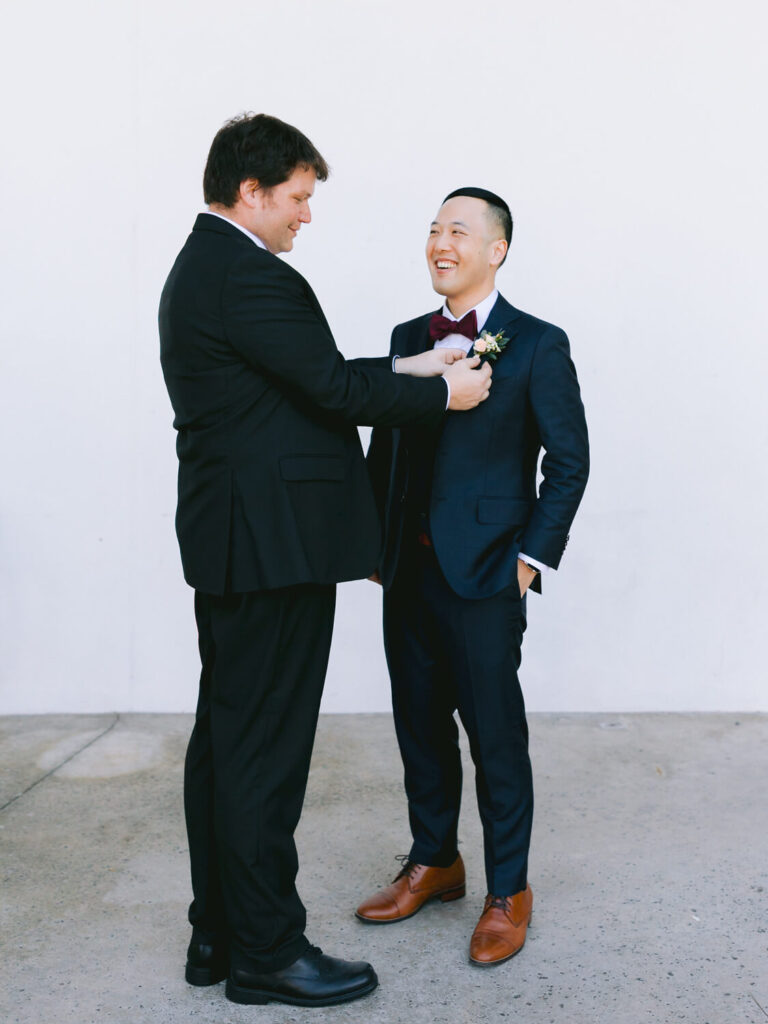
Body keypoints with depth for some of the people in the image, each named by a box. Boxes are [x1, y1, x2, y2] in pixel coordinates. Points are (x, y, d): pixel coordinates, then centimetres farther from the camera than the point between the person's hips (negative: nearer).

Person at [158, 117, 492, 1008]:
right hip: (275, 543, -11)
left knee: (225, 736, 15)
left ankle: (218, 934, 28)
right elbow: (333, 388, -17)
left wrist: (405, 369, 13)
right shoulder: (246, 273, -15)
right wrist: (443, 394, -3)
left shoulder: (201, 267, 18)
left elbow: (309, 375, 17)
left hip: (229, 543, 11)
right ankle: (265, 952, 13)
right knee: (265, 749, -1)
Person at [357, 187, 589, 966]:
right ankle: (433, 863, 34)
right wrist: (377, 543, 10)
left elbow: (569, 461, -5)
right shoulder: (409, 338, 12)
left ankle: (508, 893, 21)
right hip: (408, 572, 6)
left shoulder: (537, 346, -4)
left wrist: (534, 558, -9)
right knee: (419, 727, 15)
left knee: (495, 735, 3)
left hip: (484, 577, -5)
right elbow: (384, 445, 14)